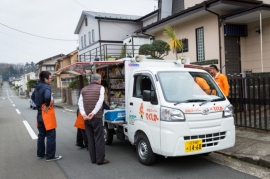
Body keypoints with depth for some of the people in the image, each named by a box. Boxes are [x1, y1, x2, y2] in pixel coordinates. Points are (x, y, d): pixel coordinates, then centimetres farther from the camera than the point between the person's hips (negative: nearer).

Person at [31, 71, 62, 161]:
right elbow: (47, 97, -38)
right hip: (47, 114, -9)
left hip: (40, 113, 9)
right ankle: (50, 156, 5)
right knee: (51, 136, 0)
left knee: (41, 135, 18)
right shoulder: (46, 87, -18)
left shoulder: (38, 87, 9)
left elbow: (33, 97, 26)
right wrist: (47, 106, -21)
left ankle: (40, 154, 27)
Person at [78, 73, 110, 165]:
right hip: (97, 117, -5)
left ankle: (93, 159, 17)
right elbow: (100, 101, -14)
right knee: (99, 139, 2)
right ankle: (100, 159, 4)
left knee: (90, 139, 12)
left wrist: (83, 114, -7)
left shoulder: (84, 89, 15)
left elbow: (80, 102, 3)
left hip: (86, 118, 5)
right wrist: (93, 113, -18)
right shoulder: (100, 87, 1)